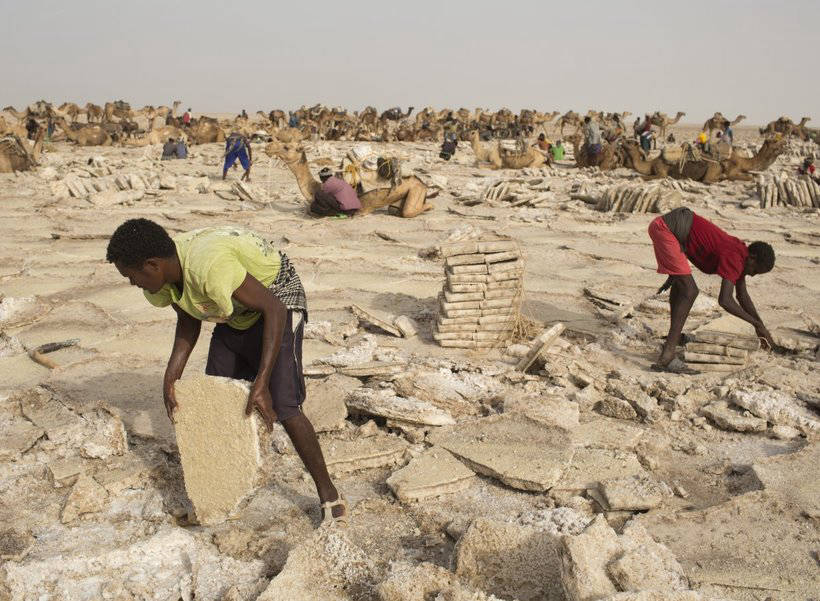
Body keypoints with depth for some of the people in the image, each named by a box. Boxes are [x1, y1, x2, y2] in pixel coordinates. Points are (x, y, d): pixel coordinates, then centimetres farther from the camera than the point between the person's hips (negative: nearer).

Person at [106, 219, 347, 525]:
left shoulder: (209, 266, -38)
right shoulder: (161, 277, -11)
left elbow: (274, 309, -35)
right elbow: (188, 322, 5)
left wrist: (261, 383, -38)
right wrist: (171, 376, -7)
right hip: (236, 310, 9)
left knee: (282, 406, -18)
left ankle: (329, 495, -3)